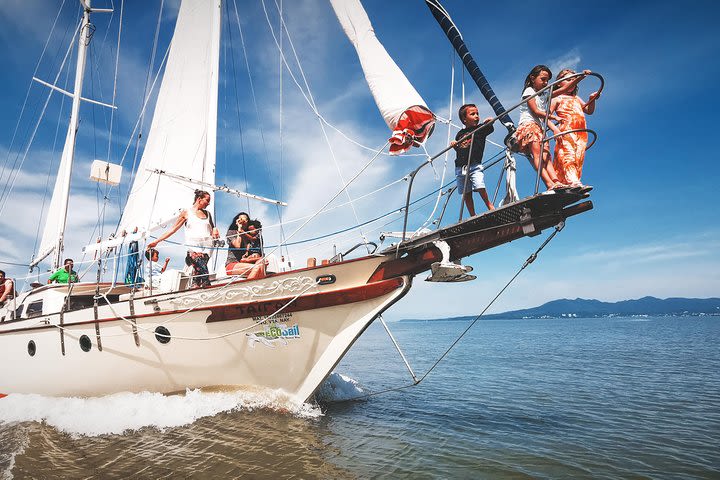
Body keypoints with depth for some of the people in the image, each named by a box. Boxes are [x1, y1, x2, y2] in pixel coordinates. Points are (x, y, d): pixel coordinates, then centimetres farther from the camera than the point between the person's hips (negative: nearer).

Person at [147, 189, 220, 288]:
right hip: (193, 246, -3)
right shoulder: (186, 212, 12)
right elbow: (173, 229, 13)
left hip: (207, 246, 3)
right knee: (203, 271, -22)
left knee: (198, 271, -13)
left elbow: (212, 229, 28)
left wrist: (215, 231, 2)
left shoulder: (207, 214, 22)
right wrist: (156, 241, 10)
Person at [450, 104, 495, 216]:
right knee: (466, 194, 4)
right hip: (460, 167, 3)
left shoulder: (480, 129, 6)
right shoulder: (460, 134, 12)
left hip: (474, 165, -3)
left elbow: (490, 129, -12)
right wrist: (454, 146, -1)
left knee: (480, 187, -20)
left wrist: (489, 122, -31)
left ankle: (490, 206, 2)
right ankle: (473, 217, 12)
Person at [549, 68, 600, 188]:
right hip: (566, 132, -6)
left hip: (581, 134, 6)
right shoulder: (557, 98, 11)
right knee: (568, 156, -22)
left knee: (578, 159, -6)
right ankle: (573, 182, -37)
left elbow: (589, 111, 32)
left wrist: (592, 100, 13)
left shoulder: (577, 99, 29)